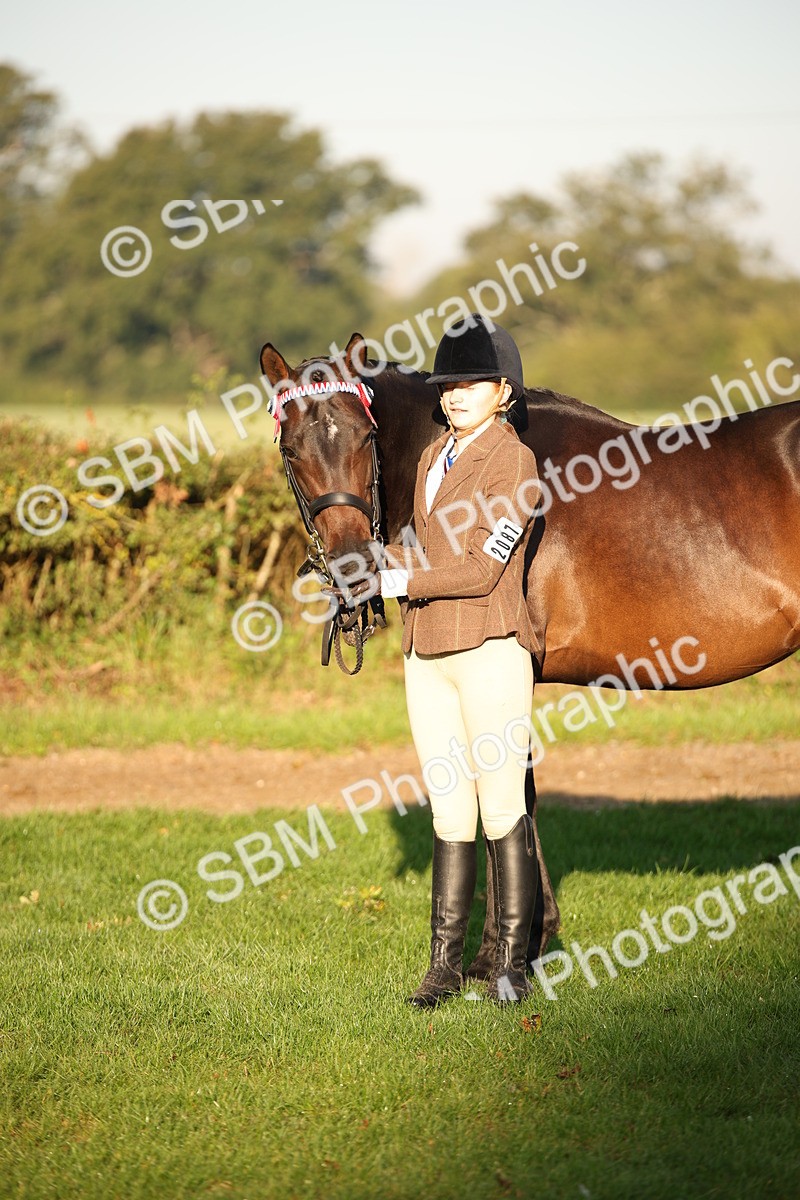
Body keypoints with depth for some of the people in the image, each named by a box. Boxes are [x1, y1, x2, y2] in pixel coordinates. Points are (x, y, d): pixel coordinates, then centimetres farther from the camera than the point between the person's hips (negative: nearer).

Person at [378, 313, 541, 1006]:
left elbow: (483, 570, -15)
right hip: (426, 655, 7)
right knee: (450, 814, 9)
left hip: (489, 650, -7)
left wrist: (402, 582, -16)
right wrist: (386, 555, 3)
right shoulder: (433, 461, 15)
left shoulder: (514, 463, -8)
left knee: (501, 808, -3)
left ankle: (511, 963, 5)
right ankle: (445, 964, 11)